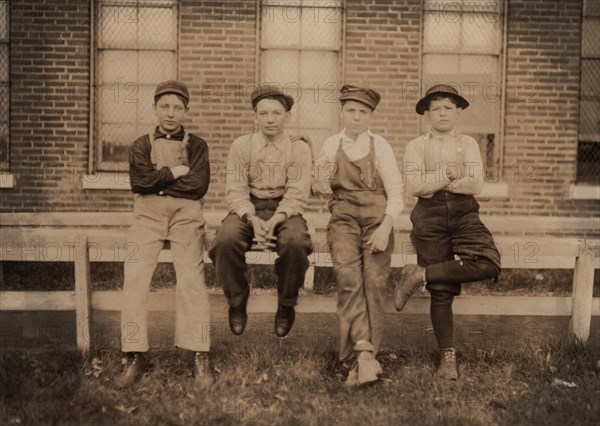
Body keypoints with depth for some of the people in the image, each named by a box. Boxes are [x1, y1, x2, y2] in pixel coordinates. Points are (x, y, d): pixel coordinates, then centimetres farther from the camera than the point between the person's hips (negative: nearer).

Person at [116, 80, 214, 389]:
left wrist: (156, 180, 0)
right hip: (148, 215, 1)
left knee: (190, 275, -23)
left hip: (186, 216, -1)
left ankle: (200, 357, -23)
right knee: (135, 275, -21)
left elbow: (198, 185, -1)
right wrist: (174, 172, -1)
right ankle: (134, 357, -19)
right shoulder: (141, 145, 18)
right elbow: (139, 181, -1)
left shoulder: (196, 146, 15)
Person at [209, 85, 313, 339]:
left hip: (284, 210, 0)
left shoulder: (299, 149, 3)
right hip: (247, 210, 1)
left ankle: (286, 306, -7)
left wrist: (274, 221, -22)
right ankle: (237, 304, -5)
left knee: (296, 243, -35)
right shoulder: (241, 146, 4)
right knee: (226, 240, -32)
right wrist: (253, 220, -22)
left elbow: (297, 195, -5)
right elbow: (236, 191, -3)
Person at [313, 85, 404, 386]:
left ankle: (358, 361, -11)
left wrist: (385, 227, -11)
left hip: (377, 217, 0)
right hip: (343, 217, 0)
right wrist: (320, 178, -9)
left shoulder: (380, 146, 8)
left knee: (374, 283, -14)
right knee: (348, 277, -22)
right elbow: (321, 190, 13)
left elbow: (396, 192, 3)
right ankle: (364, 353, -30)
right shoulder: (331, 145, 12)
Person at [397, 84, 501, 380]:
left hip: (464, 213, 2)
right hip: (430, 215, -2)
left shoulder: (468, 144, 14)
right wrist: (448, 174, -7)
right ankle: (447, 356, 5)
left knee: (489, 264, -26)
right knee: (442, 290, -5)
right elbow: (413, 186, -6)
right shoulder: (416, 147, 9)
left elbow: (476, 184, -1)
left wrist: (433, 183, -5)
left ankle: (421, 275, -13)